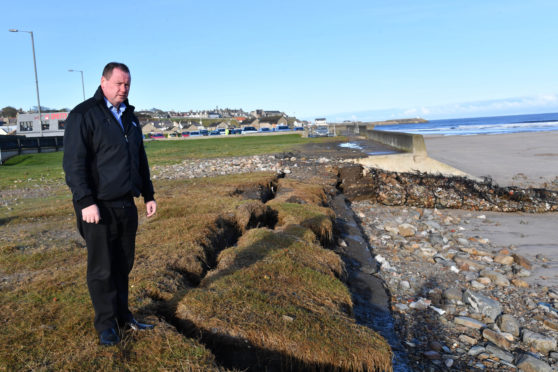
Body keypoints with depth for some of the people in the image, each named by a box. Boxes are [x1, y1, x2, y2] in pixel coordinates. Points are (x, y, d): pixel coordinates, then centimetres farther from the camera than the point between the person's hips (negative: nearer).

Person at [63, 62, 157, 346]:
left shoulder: (130, 117, 15)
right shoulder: (83, 115, -7)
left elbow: (140, 160, 22)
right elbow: (73, 163, -14)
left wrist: (148, 195, 18)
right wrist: (85, 202, -21)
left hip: (127, 206, 6)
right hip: (98, 208, -6)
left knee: (123, 265, 14)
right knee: (101, 270, 3)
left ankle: (122, 316, 27)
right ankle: (106, 325, 16)